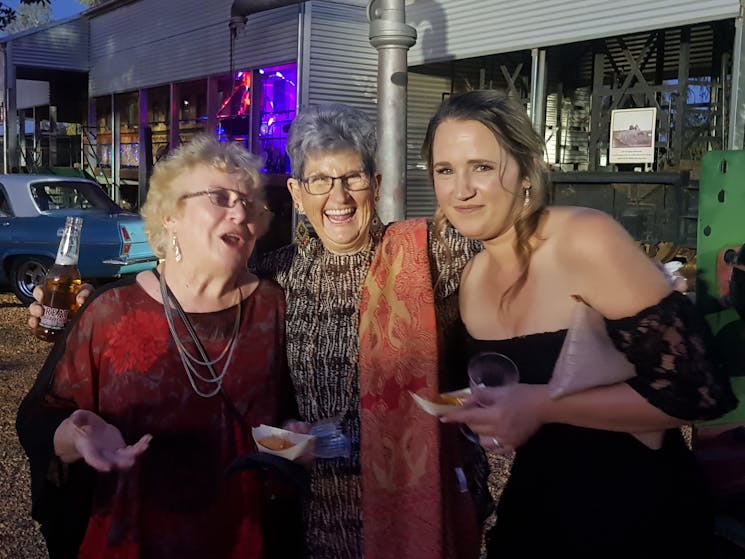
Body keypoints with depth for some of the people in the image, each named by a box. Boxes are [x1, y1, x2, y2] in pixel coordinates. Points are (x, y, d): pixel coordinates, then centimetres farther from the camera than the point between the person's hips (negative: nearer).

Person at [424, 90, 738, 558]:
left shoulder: (586, 241, -21)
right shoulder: (473, 279, -2)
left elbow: (697, 391, -24)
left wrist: (544, 405, -27)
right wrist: (469, 412, -5)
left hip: (640, 518, -5)